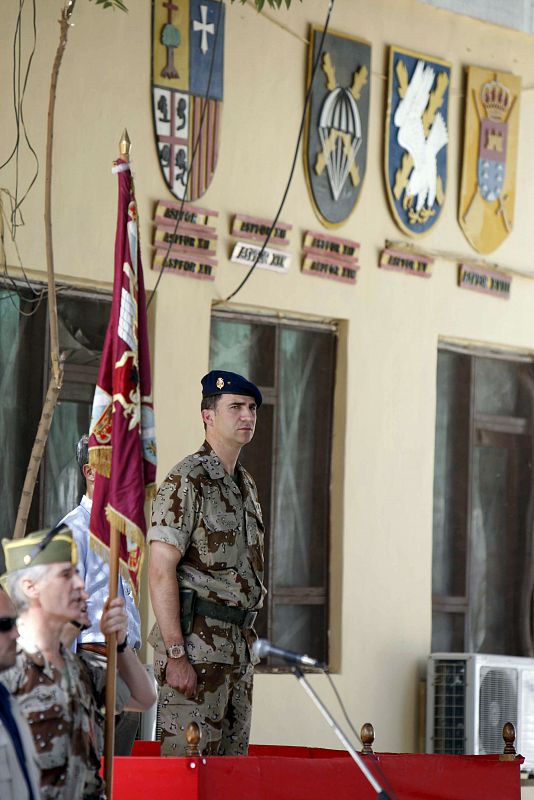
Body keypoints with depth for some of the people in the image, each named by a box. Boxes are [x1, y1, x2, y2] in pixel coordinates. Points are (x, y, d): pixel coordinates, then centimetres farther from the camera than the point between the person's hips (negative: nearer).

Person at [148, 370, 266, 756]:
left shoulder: (246, 484, 18)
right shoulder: (187, 481, -10)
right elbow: (161, 571, -16)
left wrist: (248, 644, 18)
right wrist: (175, 654, -21)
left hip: (240, 646, 9)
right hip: (196, 643, -9)